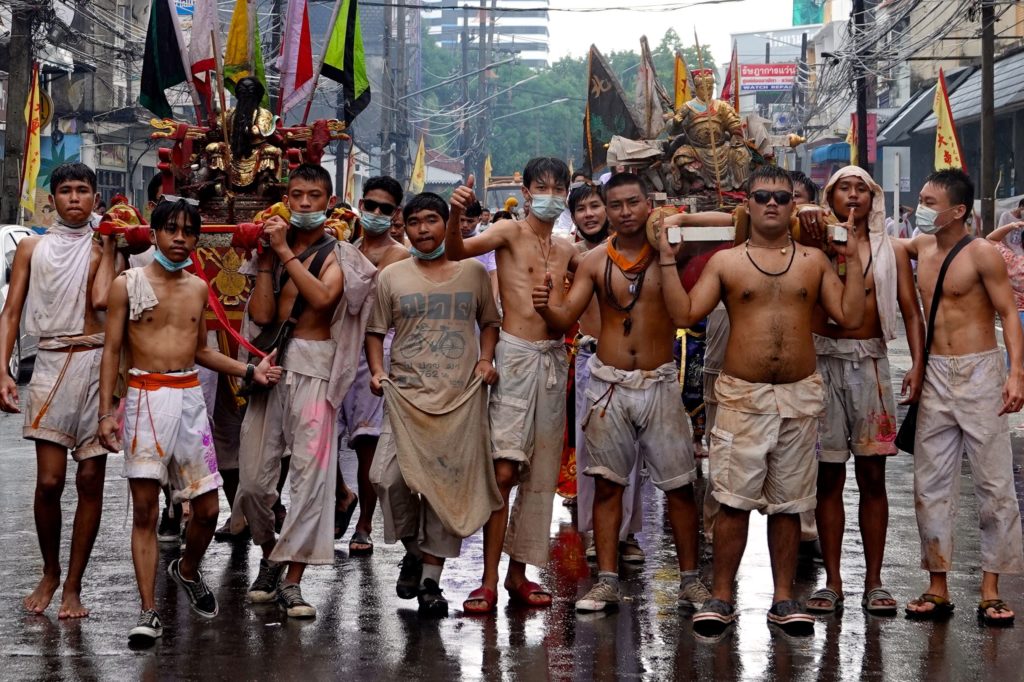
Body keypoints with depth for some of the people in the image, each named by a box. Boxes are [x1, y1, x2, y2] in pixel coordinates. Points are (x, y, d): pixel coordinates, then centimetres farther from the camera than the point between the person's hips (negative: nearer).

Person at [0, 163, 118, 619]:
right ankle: (49, 573, 17)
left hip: (98, 364, 0)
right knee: (49, 481, -6)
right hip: (52, 363, 0)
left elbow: (100, 299, -10)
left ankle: (73, 586, 9)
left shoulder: (103, 247, 8)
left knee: (90, 480, 1)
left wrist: (108, 246, -4)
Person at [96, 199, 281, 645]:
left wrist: (250, 371, 11)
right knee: (145, 510, -5)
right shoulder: (128, 284, -1)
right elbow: (112, 351, -1)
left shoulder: (198, 288, 12)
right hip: (145, 398, -4)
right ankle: (149, 612, -2)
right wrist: (106, 412, -8)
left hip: (190, 398, 4)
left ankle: (187, 571, 34)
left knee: (207, 507, 4)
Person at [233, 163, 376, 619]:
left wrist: (285, 251, -13)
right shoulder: (275, 250, 16)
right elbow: (261, 314, 4)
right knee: (253, 477, 2)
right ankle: (270, 555, 27)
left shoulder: (338, 254, 5)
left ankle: (291, 581, -5)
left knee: (309, 476, -8)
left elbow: (323, 297, -17)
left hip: (314, 367, -4)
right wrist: (266, 259, 0)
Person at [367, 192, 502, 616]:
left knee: (448, 486, -1)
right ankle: (413, 552, 10)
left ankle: (431, 581, 7)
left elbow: (490, 321, 19)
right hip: (407, 393, 0)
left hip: (461, 395, 1)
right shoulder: (392, 277, 9)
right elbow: (375, 331, 11)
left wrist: (486, 359, 2)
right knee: (389, 477, -17)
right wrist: (377, 370, -5)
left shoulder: (473, 273, 10)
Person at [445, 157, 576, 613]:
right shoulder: (510, 233, -2)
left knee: (540, 473, 7)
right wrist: (456, 213, -37)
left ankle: (519, 572, 16)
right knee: (503, 470, -12)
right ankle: (489, 581, -9)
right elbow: (456, 251, -19)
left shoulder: (566, 250, 15)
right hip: (516, 355, -6)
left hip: (554, 358, 6)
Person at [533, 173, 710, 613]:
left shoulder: (670, 256, -1)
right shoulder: (595, 262, 4)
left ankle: (690, 581, 12)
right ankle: (606, 582, 9)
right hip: (608, 383, 1)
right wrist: (545, 308, -21)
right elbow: (565, 318, 0)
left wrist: (665, 257, -15)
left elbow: (682, 314, -15)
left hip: (659, 383, -1)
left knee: (679, 486, 1)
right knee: (607, 484, 3)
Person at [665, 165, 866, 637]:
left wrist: (853, 260, 1)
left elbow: (851, 316, 2)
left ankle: (784, 599, 15)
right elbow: (684, 314, -3)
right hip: (742, 397, -2)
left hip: (800, 396, 2)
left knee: (788, 504, 8)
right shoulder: (726, 262, 4)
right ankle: (721, 598, 5)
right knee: (734, 501, -3)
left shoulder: (814, 261, 9)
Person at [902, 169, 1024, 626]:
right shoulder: (922, 246, 8)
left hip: (980, 372, -6)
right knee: (931, 483, 5)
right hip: (935, 375, 6)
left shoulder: (981, 253, -9)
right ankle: (937, 587, 12)